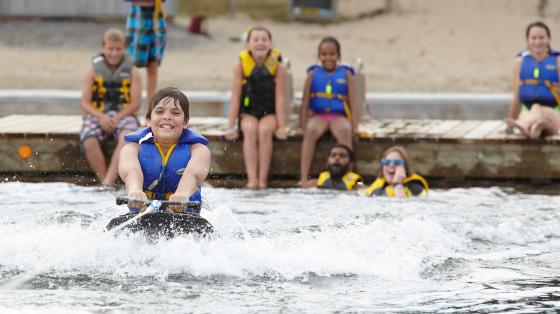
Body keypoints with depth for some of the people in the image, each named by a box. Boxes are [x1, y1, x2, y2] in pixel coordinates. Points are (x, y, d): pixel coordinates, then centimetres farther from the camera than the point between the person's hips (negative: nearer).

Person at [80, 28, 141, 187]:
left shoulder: (131, 72, 5)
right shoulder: (93, 71, 5)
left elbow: (135, 104, -1)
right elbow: (84, 102, 0)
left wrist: (117, 117, -17)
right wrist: (101, 117, -18)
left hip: (123, 114, -1)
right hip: (97, 115, 1)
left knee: (127, 137, -35)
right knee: (89, 141, -31)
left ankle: (108, 183, -40)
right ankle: (104, 181, -25)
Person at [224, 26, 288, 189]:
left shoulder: (276, 66, -5)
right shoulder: (242, 66, -5)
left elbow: (279, 98, -7)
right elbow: (235, 98, -6)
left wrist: (281, 127, -14)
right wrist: (231, 127, -10)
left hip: (269, 114, 0)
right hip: (248, 114, 0)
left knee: (264, 130, -32)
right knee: (250, 130, -32)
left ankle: (263, 179, -31)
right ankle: (252, 179, -37)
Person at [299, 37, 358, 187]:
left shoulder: (345, 74, 12)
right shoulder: (313, 74, 13)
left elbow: (352, 102, 7)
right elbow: (305, 102, 9)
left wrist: (354, 127, -3)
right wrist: (302, 125, -2)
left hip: (339, 116, 0)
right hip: (318, 115, 0)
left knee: (344, 131, -34)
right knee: (311, 130, -33)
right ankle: (303, 178, -39)